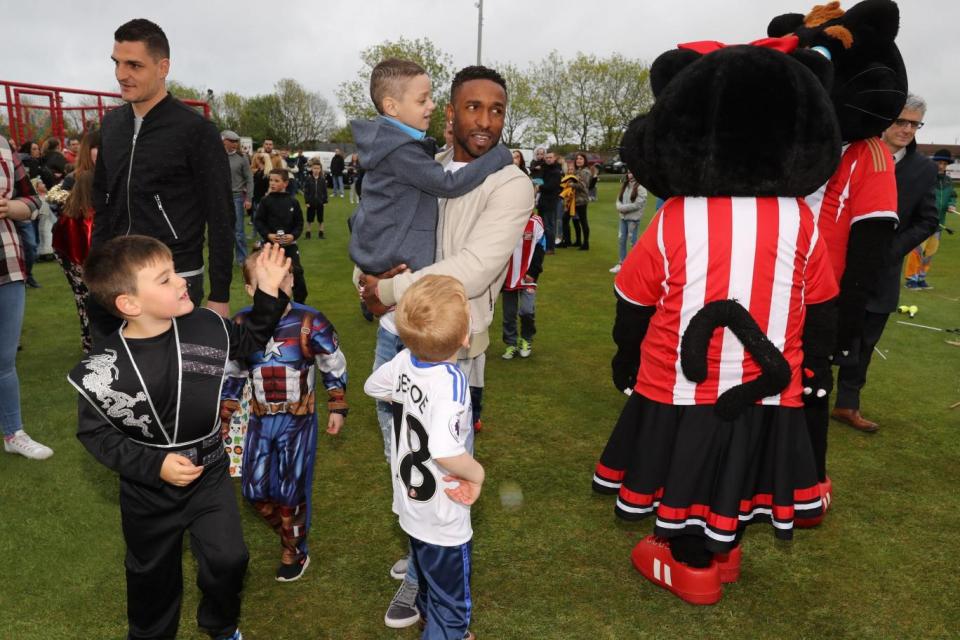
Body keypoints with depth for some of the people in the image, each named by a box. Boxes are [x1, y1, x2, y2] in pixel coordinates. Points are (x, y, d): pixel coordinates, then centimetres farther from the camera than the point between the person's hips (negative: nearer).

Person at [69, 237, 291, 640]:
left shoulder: (205, 326, -16)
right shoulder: (102, 368, -23)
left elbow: (248, 342, 4)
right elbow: (94, 433, -11)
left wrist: (268, 292, -8)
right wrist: (154, 465, -20)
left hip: (209, 473, 1)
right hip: (147, 488, -1)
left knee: (227, 561, 1)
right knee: (152, 573, 21)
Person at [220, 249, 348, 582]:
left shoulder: (310, 323, -17)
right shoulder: (241, 325, -7)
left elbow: (334, 368, -4)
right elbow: (231, 377, 7)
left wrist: (337, 408, 0)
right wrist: (223, 420, 11)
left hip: (298, 421, -4)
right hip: (260, 419, 4)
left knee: (291, 490, 4)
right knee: (254, 489, 9)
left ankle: (295, 551, 29)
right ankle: (289, 528, 39)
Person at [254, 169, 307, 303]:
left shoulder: (293, 201, -1)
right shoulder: (266, 201, -4)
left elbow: (299, 223, 3)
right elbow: (258, 221, -1)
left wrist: (293, 235, -13)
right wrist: (268, 235, -15)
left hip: (289, 243, 1)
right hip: (270, 243, 0)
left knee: (297, 271, -1)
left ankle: (300, 301, 13)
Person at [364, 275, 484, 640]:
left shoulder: (404, 361, -13)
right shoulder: (451, 382, -34)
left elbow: (372, 387, 8)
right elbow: (444, 450, -45)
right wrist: (477, 473, -27)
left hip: (411, 505, 8)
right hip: (443, 518, -8)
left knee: (428, 574, 34)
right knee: (451, 603, 15)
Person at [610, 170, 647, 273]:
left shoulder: (640, 187, -11)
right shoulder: (624, 185, 12)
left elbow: (637, 204, -17)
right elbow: (619, 199, 12)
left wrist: (623, 208, -13)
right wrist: (619, 207, -10)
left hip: (633, 218, -7)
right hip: (623, 217, 7)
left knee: (632, 241, -1)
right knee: (621, 240, 10)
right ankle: (621, 263, 19)